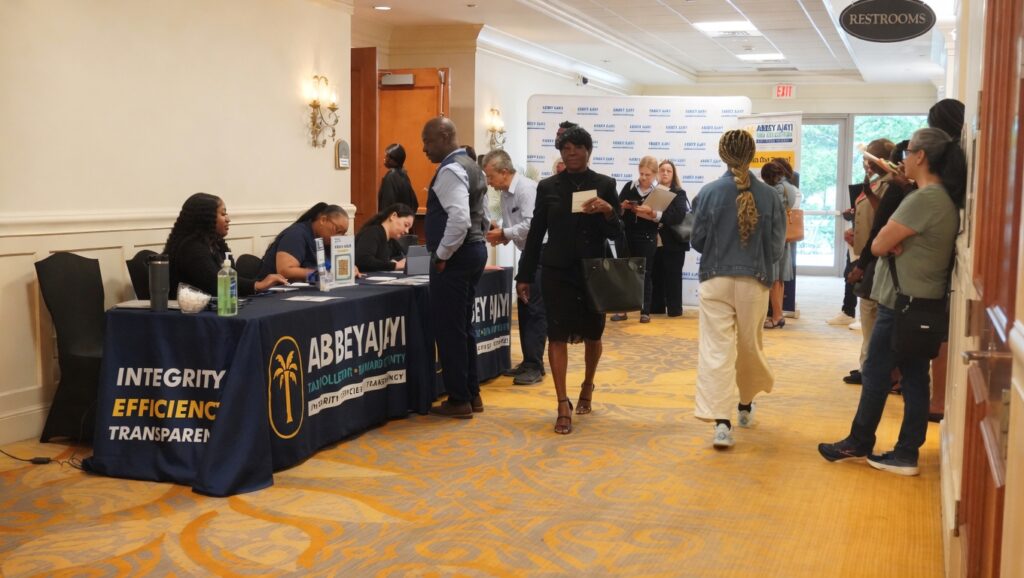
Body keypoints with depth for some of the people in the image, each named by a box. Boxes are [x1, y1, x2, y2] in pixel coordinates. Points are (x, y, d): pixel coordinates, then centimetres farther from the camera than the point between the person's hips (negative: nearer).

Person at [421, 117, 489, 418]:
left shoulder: (451, 170, -16)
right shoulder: (471, 166, 16)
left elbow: (459, 219, -28)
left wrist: (442, 255, -17)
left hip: (455, 257, -10)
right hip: (474, 249, 10)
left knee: (449, 329, -2)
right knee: (463, 326, 15)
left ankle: (458, 400, 4)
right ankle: (472, 394, 21)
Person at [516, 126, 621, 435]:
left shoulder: (605, 185, 1)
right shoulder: (548, 186, 3)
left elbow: (615, 233, 1)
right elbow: (536, 233, 6)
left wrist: (608, 212, -21)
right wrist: (524, 276, 5)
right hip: (557, 271, 0)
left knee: (592, 334, 13)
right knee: (558, 335, -7)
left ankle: (587, 386, 39)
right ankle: (563, 406, -5)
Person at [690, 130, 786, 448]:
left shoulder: (709, 192, -8)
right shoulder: (769, 195, -6)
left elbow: (697, 240, -1)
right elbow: (777, 246, 0)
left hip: (716, 280, -1)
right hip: (754, 282, 2)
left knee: (716, 350, -2)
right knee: (749, 347, 19)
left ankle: (722, 422, -12)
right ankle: (746, 406, 38)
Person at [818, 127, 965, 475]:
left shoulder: (923, 199, -20)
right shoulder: (945, 199, 12)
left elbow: (878, 246, -15)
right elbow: (888, 244, 13)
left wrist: (890, 243, 3)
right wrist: (895, 244, -6)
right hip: (923, 303, 9)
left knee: (876, 374, 3)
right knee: (915, 377, 9)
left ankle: (858, 444, 15)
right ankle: (907, 453, 13)